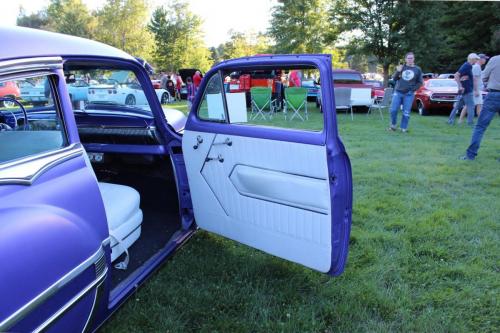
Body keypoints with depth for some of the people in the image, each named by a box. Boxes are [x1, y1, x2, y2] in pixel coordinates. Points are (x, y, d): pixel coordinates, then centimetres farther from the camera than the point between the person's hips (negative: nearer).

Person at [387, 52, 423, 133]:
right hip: (398, 92, 1)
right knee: (393, 110, -3)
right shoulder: (401, 67, 5)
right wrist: (398, 72, -11)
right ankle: (393, 125, 17)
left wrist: (413, 89, -5)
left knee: (406, 112, 0)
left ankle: (404, 128, 11)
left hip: (409, 94, -1)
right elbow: (394, 79, 6)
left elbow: (420, 82, 8)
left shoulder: (417, 69, 4)